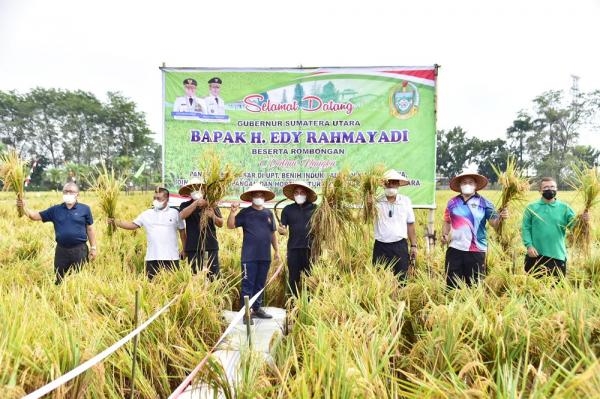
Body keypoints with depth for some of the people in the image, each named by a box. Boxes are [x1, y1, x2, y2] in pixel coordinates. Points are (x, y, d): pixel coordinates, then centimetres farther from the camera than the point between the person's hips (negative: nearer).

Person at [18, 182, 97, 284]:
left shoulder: (84, 209, -2)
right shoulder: (55, 210, 7)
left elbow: (90, 229, 0)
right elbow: (35, 216, 8)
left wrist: (93, 247, -2)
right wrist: (23, 207, -10)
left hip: (79, 250, -3)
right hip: (61, 250, 3)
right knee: (60, 280, 15)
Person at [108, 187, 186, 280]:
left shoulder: (174, 213, 3)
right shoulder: (146, 214, 8)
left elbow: (182, 231, 9)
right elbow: (132, 225, 6)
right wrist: (115, 222, -7)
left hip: (171, 257, -2)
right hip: (152, 257, 2)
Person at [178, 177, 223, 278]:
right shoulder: (185, 205, 8)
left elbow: (221, 224, 10)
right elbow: (182, 215, -14)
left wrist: (213, 216, -10)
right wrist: (196, 203, -19)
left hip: (211, 246, 1)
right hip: (193, 247, -1)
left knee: (214, 275, -2)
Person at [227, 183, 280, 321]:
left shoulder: (268, 213, 11)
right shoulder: (245, 213, -1)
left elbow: (272, 234, 16)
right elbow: (231, 225, -9)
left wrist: (276, 250, 14)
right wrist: (233, 211, -23)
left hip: (265, 256, 5)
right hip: (249, 256, -4)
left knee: (260, 284, 13)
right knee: (247, 285, -2)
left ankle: (257, 308, 25)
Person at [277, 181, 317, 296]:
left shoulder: (314, 208, 4)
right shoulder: (288, 209, 7)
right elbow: (283, 229, 6)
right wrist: (282, 230, -16)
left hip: (311, 248, -1)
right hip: (293, 249, 1)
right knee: (293, 278, 6)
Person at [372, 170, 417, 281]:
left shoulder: (405, 201, 5)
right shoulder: (377, 201, -2)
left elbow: (410, 224, 9)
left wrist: (413, 245, 7)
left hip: (400, 246, 2)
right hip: (381, 247, -1)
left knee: (401, 280, 8)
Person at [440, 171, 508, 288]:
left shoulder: (484, 203, 0)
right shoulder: (452, 202, 7)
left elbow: (494, 223, -7)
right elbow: (447, 221, 16)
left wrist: (500, 217, -28)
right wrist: (444, 235, -1)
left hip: (476, 250, -2)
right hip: (455, 249, 2)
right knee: (452, 283, 9)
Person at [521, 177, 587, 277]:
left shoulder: (564, 208, 5)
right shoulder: (531, 208, 2)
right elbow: (525, 228, 0)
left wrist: (582, 220, -26)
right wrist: (529, 245, -12)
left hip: (557, 256, 1)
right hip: (535, 256, -1)